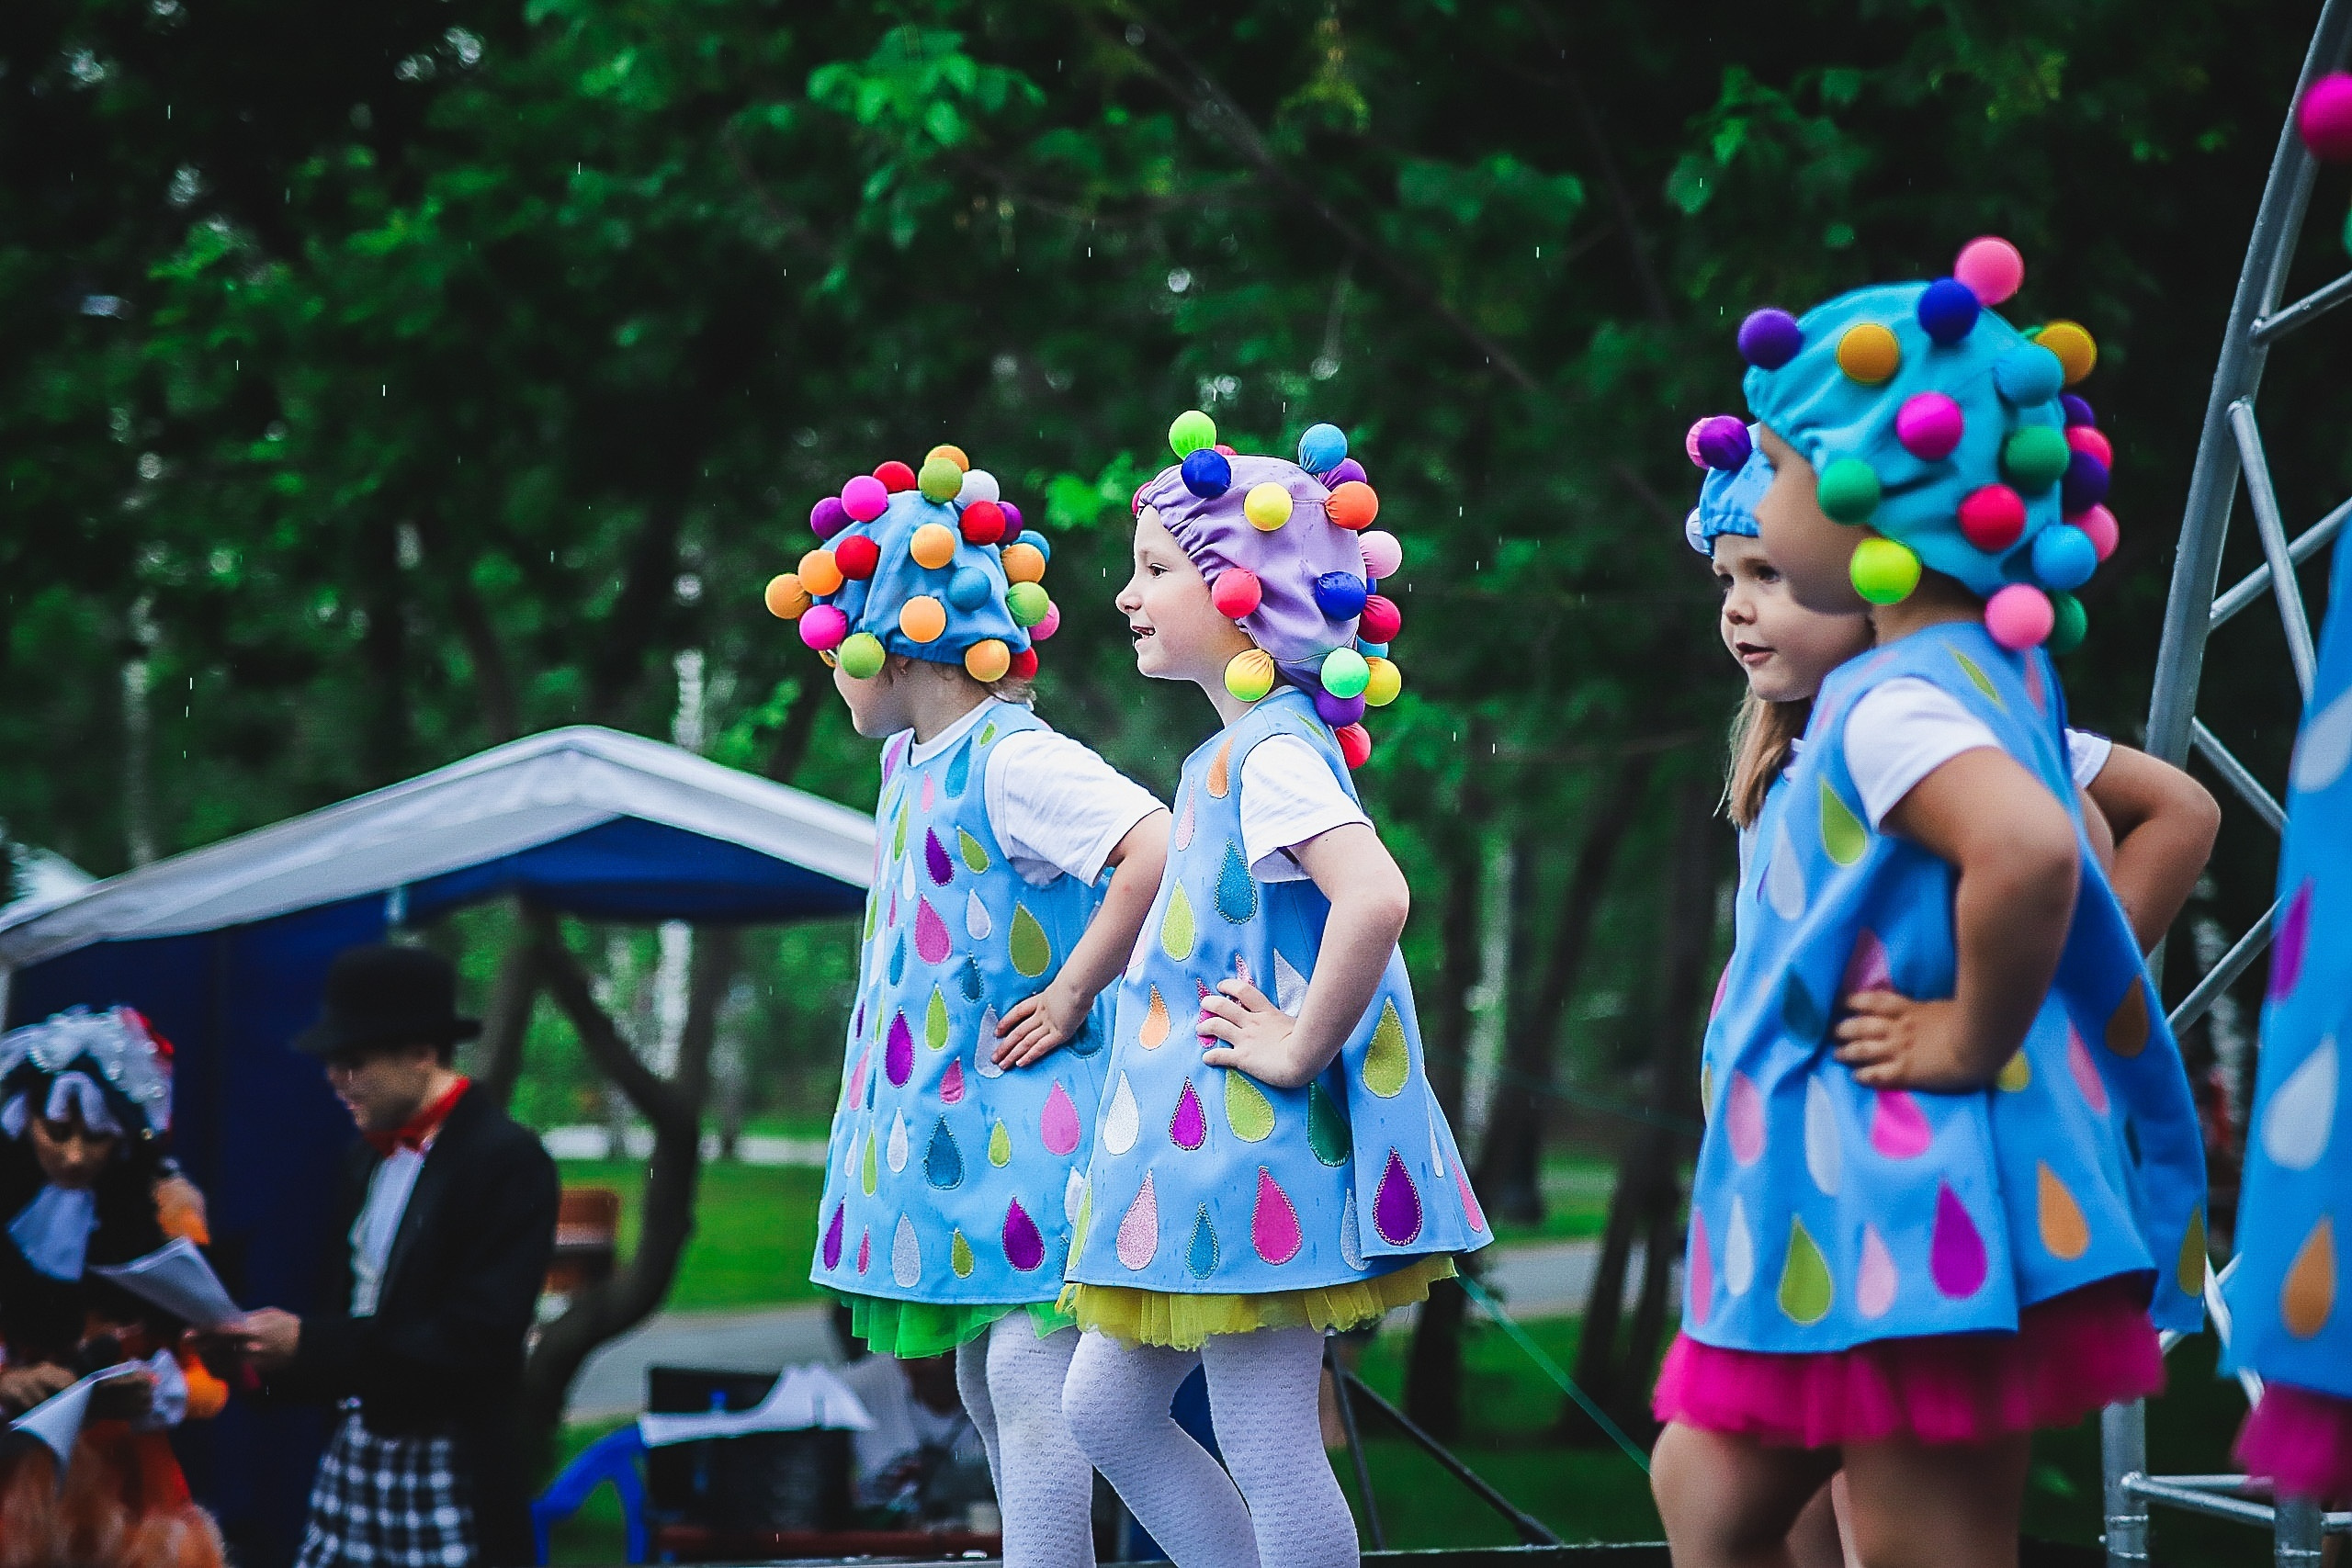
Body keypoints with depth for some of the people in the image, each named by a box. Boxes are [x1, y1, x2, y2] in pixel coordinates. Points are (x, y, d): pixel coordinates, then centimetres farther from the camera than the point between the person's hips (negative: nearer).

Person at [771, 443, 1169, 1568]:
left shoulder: (1011, 757, -17)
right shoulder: (910, 759, 12)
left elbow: (1158, 850, -31)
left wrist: (1072, 995, -22)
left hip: (1023, 1118, -10)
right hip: (952, 1123, 10)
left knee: (1030, 1375, -12)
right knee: (986, 1384, 13)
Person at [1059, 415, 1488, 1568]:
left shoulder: (1275, 749, -16)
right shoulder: (1242, 746, 14)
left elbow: (1374, 897, -34)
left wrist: (1298, 1048, -24)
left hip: (1257, 1151, -10)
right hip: (1202, 1142, 10)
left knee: (1268, 1450, -5)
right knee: (1106, 1407, 14)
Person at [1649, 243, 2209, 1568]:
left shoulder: (1892, 702, -18)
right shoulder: (2001, 674, 12)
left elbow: (2029, 847, -37)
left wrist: (1971, 1039, -23)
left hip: (1916, 1206, -10)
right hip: (1908, 1199, 10)